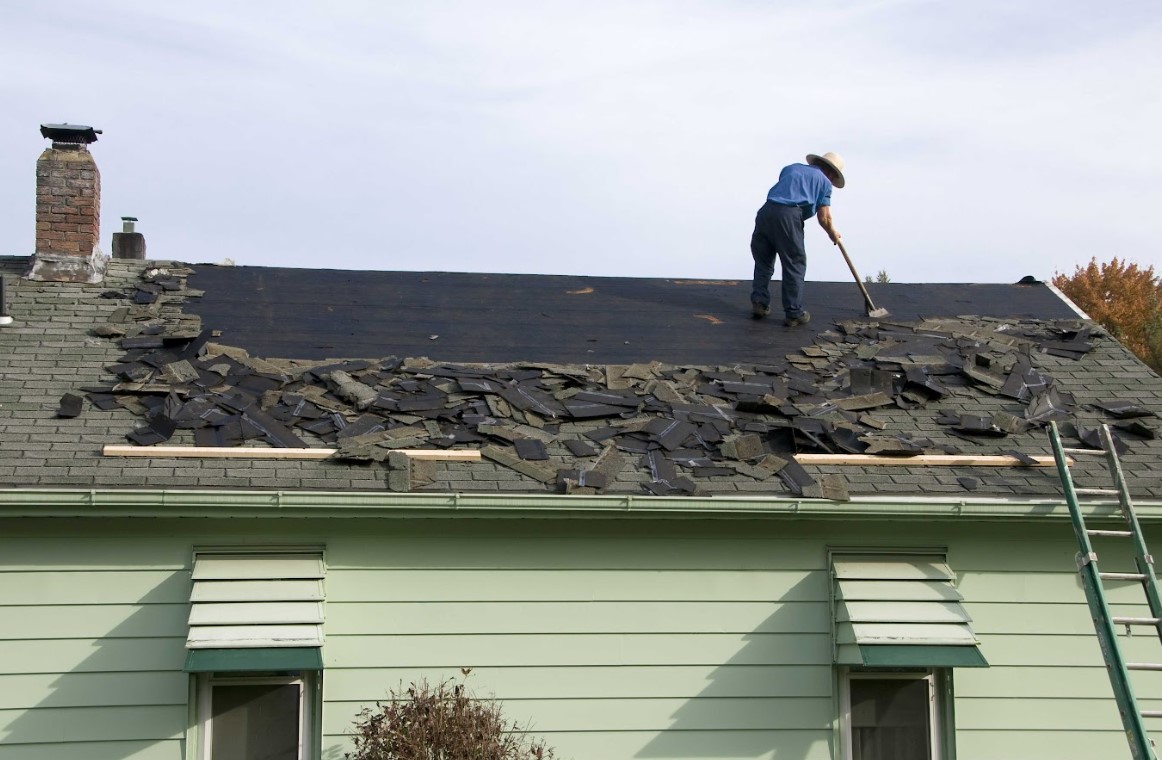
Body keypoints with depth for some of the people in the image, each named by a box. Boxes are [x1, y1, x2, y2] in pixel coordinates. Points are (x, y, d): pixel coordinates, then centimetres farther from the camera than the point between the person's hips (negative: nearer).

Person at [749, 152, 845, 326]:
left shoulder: (791, 168, 28)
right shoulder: (824, 181, 14)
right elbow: (824, 218, 9)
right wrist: (833, 234, 27)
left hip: (767, 210, 5)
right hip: (789, 215, -5)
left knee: (763, 260, 18)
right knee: (795, 264, 6)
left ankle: (759, 302, 12)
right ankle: (793, 313, 6)